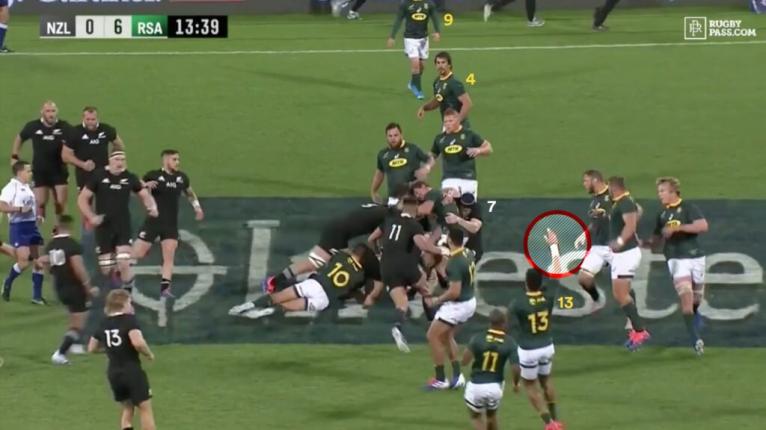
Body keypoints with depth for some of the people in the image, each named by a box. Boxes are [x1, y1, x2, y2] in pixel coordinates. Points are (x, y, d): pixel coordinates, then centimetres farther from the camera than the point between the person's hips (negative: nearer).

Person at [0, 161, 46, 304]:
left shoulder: (27, 188, 16)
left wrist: (36, 216, 14)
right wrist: (20, 209, -23)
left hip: (31, 225, 9)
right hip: (18, 227, -9)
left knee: (37, 261, 6)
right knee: (24, 261, -16)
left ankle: (37, 296, 12)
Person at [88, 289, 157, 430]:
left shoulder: (104, 324, 8)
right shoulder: (129, 320, -12)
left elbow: (91, 348, 17)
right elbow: (138, 342, -28)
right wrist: (149, 354, -9)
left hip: (113, 373, 6)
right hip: (132, 371, -6)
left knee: (127, 408, 21)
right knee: (145, 408, 2)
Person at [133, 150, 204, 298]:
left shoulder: (182, 178, 7)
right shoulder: (154, 176, -7)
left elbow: (189, 192, 26)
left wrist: (197, 206, 15)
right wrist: (145, 185, -22)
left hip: (171, 225, 4)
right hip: (153, 222, -4)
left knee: (169, 256, -9)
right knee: (137, 255, -1)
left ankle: (165, 288, -11)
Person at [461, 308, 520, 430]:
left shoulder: (478, 338, -12)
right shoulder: (510, 343, -10)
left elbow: (464, 361, -16)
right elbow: (516, 369, -15)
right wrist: (516, 384, 6)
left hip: (476, 386, -1)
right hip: (495, 386, 2)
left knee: (476, 417, 17)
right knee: (491, 415, 28)